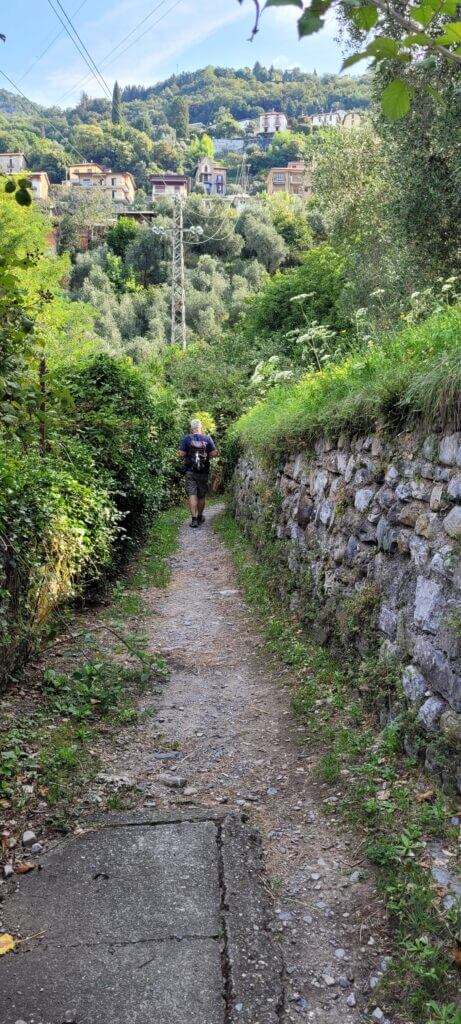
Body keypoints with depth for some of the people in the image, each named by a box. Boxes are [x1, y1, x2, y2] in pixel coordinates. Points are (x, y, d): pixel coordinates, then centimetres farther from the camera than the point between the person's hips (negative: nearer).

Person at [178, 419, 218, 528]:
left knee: (192, 494, -2)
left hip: (190, 471, -2)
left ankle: (194, 519, -13)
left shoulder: (187, 438, -5)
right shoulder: (207, 438, -1)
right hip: (204, 472, 2)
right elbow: (214, 454, -4)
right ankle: (200, 517, 28)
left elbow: (181, 455, -8)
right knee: (202, 495, 14)